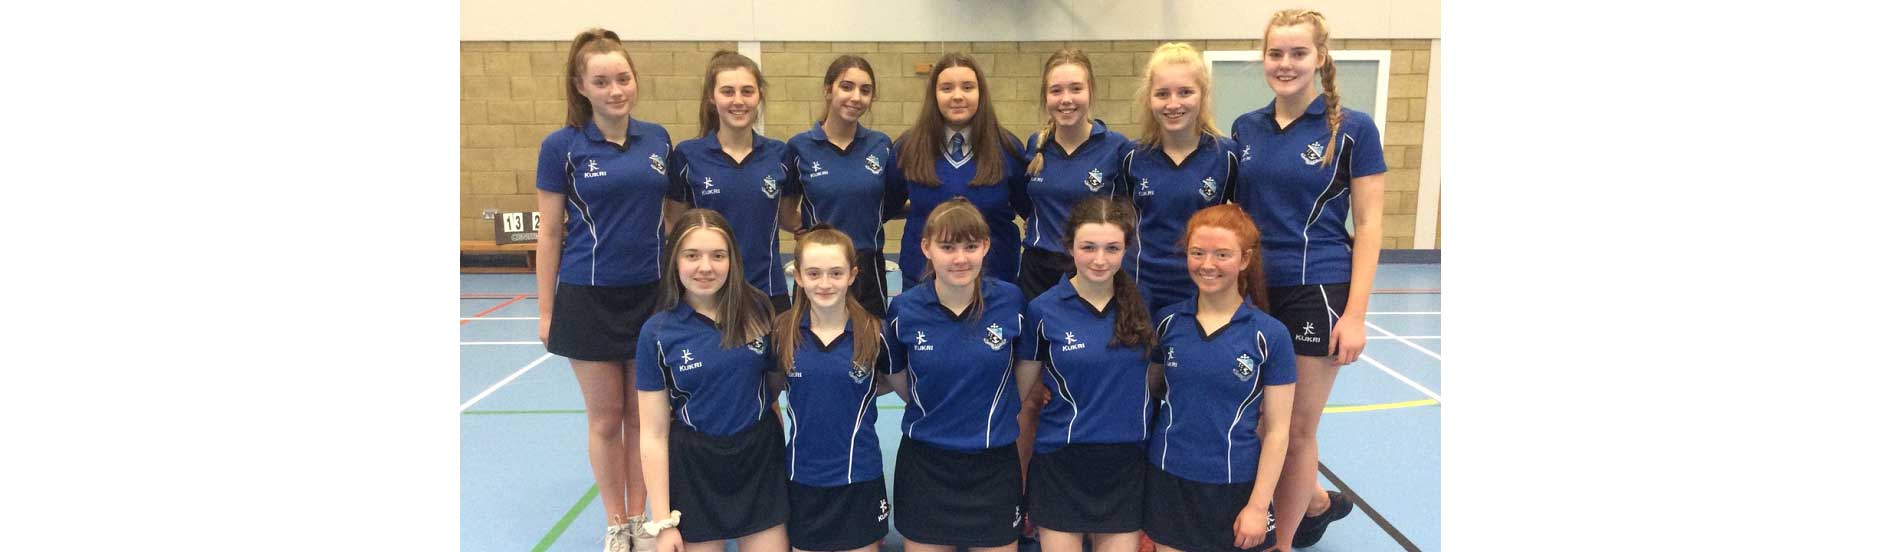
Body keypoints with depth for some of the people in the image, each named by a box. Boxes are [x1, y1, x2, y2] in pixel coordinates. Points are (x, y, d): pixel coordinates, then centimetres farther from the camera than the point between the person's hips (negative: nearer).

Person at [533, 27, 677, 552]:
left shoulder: (658, 139, 3)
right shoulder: (562, 145, -6)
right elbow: (549, 234, -2)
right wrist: (546, 312, -2)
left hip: (651, 296, 3)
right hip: (589, 299, -2)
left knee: (642, 415, 11)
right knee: (606, 418, 8)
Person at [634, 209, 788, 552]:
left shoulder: (757, 310, -5)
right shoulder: (657, 333, -9)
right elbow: (654, 435, -7)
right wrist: (662, 522, -8)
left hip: (761, 459, 2)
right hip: (694, 469, -1)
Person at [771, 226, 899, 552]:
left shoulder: (873, 332, -9)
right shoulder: (782, 331, -6)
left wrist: (860, 394, -5)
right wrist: (813, 399, -3)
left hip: (859, 477, -1)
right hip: (801, 476, 1)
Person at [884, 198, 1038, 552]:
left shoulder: (1011, 301, -9)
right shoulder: (904, 310, -9)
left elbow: (1027, 383, 3)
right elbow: (901, 385, 6)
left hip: (995, 462, 0)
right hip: (925, 464, 0)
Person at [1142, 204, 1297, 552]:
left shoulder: (1269, 335, -9)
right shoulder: (1167, 321, -2)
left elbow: (1276, 430, -7)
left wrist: (1258, 504, -9)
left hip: (1236, 485, -2)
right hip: (1168, 478, 2)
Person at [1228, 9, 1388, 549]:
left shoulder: (1352, 129, -5)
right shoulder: (1245, 128, 7)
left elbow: (1368, 226, -6)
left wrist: (1355, 314, -12)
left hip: (1316, 293, -5)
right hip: (1252, 292, 5)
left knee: (1295, 429, 4)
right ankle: (1317, 501, 41)